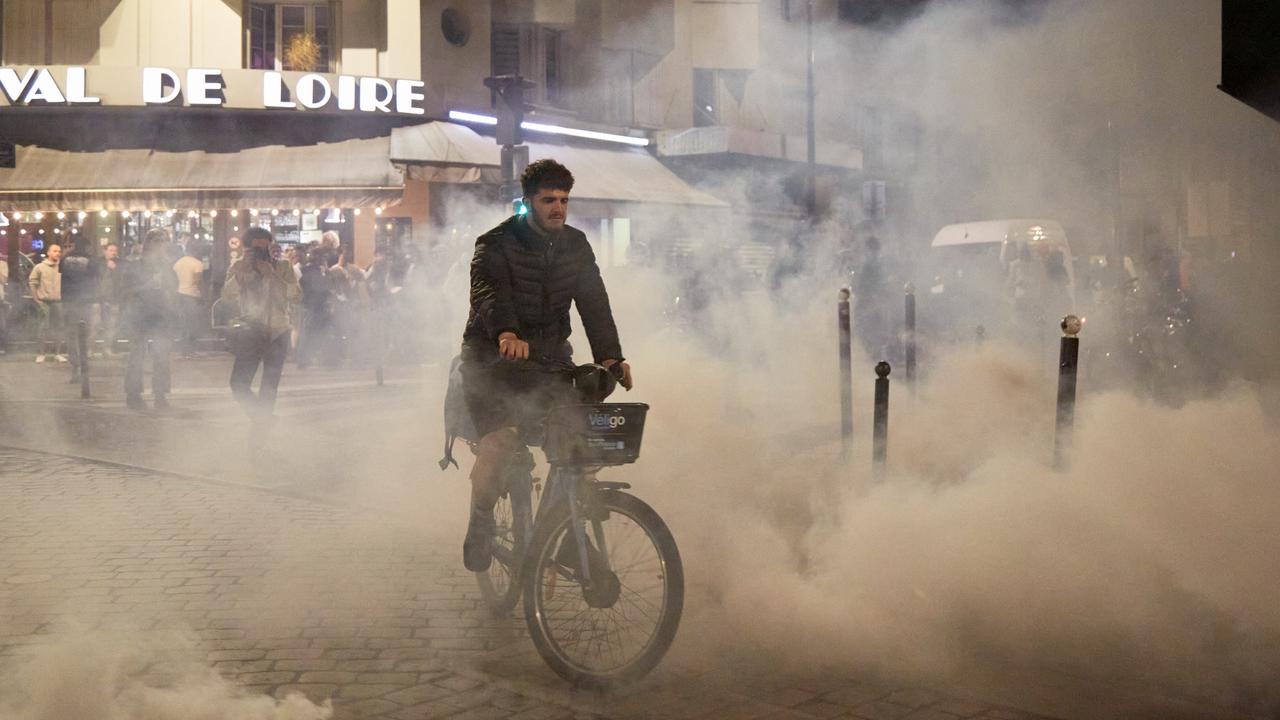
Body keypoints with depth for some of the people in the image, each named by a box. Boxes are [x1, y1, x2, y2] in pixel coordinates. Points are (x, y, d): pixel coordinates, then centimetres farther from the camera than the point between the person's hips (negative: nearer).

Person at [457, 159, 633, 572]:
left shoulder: (575, 245, 7)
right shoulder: (496, 244, -8)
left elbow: (594, 302, -1)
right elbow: (490, 292, -27)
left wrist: (609, 355, -17)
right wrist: (506, 333, -49)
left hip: (550, 357, 5)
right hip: (495, 361, -4)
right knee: (501, 439, -26)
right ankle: (480, 523, -2)